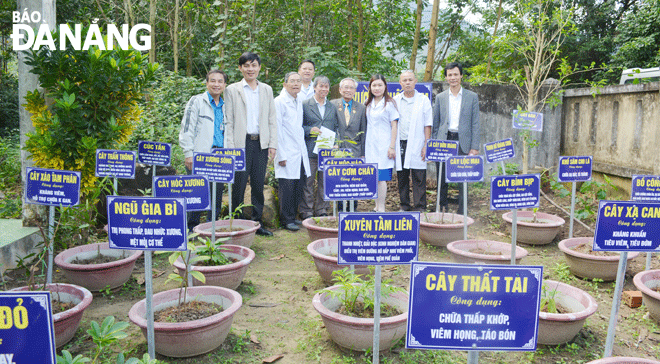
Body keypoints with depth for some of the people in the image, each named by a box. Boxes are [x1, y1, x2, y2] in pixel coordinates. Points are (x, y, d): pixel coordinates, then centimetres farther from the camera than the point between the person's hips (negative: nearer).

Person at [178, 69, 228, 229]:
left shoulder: (225, 106, 18)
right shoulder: (197, 101, 1)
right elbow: (186, 129, -3)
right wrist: (188, 154, -11)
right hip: (200, 156, -5)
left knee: (217, 193, 5)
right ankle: (192, 229, 6)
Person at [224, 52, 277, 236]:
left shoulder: (267, 90, 13)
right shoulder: (232, 90, 4)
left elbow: (272, 119, 12)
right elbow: (228, 121, 0)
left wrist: (273, 144, 4)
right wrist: (230, 148, -7)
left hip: (261, 143, 3)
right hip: (241, 143, -3)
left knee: (258, 185, 7)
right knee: (239, 185, 0)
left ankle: (257, 223, 16)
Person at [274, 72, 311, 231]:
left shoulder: (299, 100, 15)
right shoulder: (279, 101, -8)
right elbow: (277, 130, -12)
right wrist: (281, 155, -15)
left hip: (300, 152, 7)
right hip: (287, 154, -7)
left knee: (298, 186, 9)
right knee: (287, 187, -4)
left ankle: (293, 217, 22)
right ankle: (286, 220, 7)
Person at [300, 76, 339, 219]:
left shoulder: (332, 108, 16)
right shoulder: (305, 105, 3)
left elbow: (335, 128, 18)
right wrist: (310, 130, -14)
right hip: (310, 151, -4)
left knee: (325, 182, 7)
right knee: (308, 182, -1)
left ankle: (322, 211, 18)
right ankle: (307, 212, 9)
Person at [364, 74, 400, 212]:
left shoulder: (390, 104, -3)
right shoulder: (368, 105, 12)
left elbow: (394, 126, -5)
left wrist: (392, 147, -11)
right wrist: (363, 148, 11)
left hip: (384, 146, -5)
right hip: (370, 146, 5)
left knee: (381, 177, -8)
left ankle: (381, 208, -3)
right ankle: (376, 206, 15)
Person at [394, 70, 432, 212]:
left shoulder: (423, 100, 4)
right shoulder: (395, 100, 10)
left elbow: (427, 125, 2)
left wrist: (426, 145, -5)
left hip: (417, 144, -2)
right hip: (400, 143, 3)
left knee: (419, 178, -3)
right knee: (401, 177, 7)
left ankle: (420, 207, 4)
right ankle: (405, 206, 18)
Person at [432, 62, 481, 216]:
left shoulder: (472, 97, 5)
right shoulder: (440, 97, 9)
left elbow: (475, 124, 2)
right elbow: (435, 124, 11)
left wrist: (475, 147, -5)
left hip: (463, 141, -1)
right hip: (444, 140, 2)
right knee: (442, 179, 5)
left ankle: (462, 212, 12)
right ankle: (442, 210, 16)